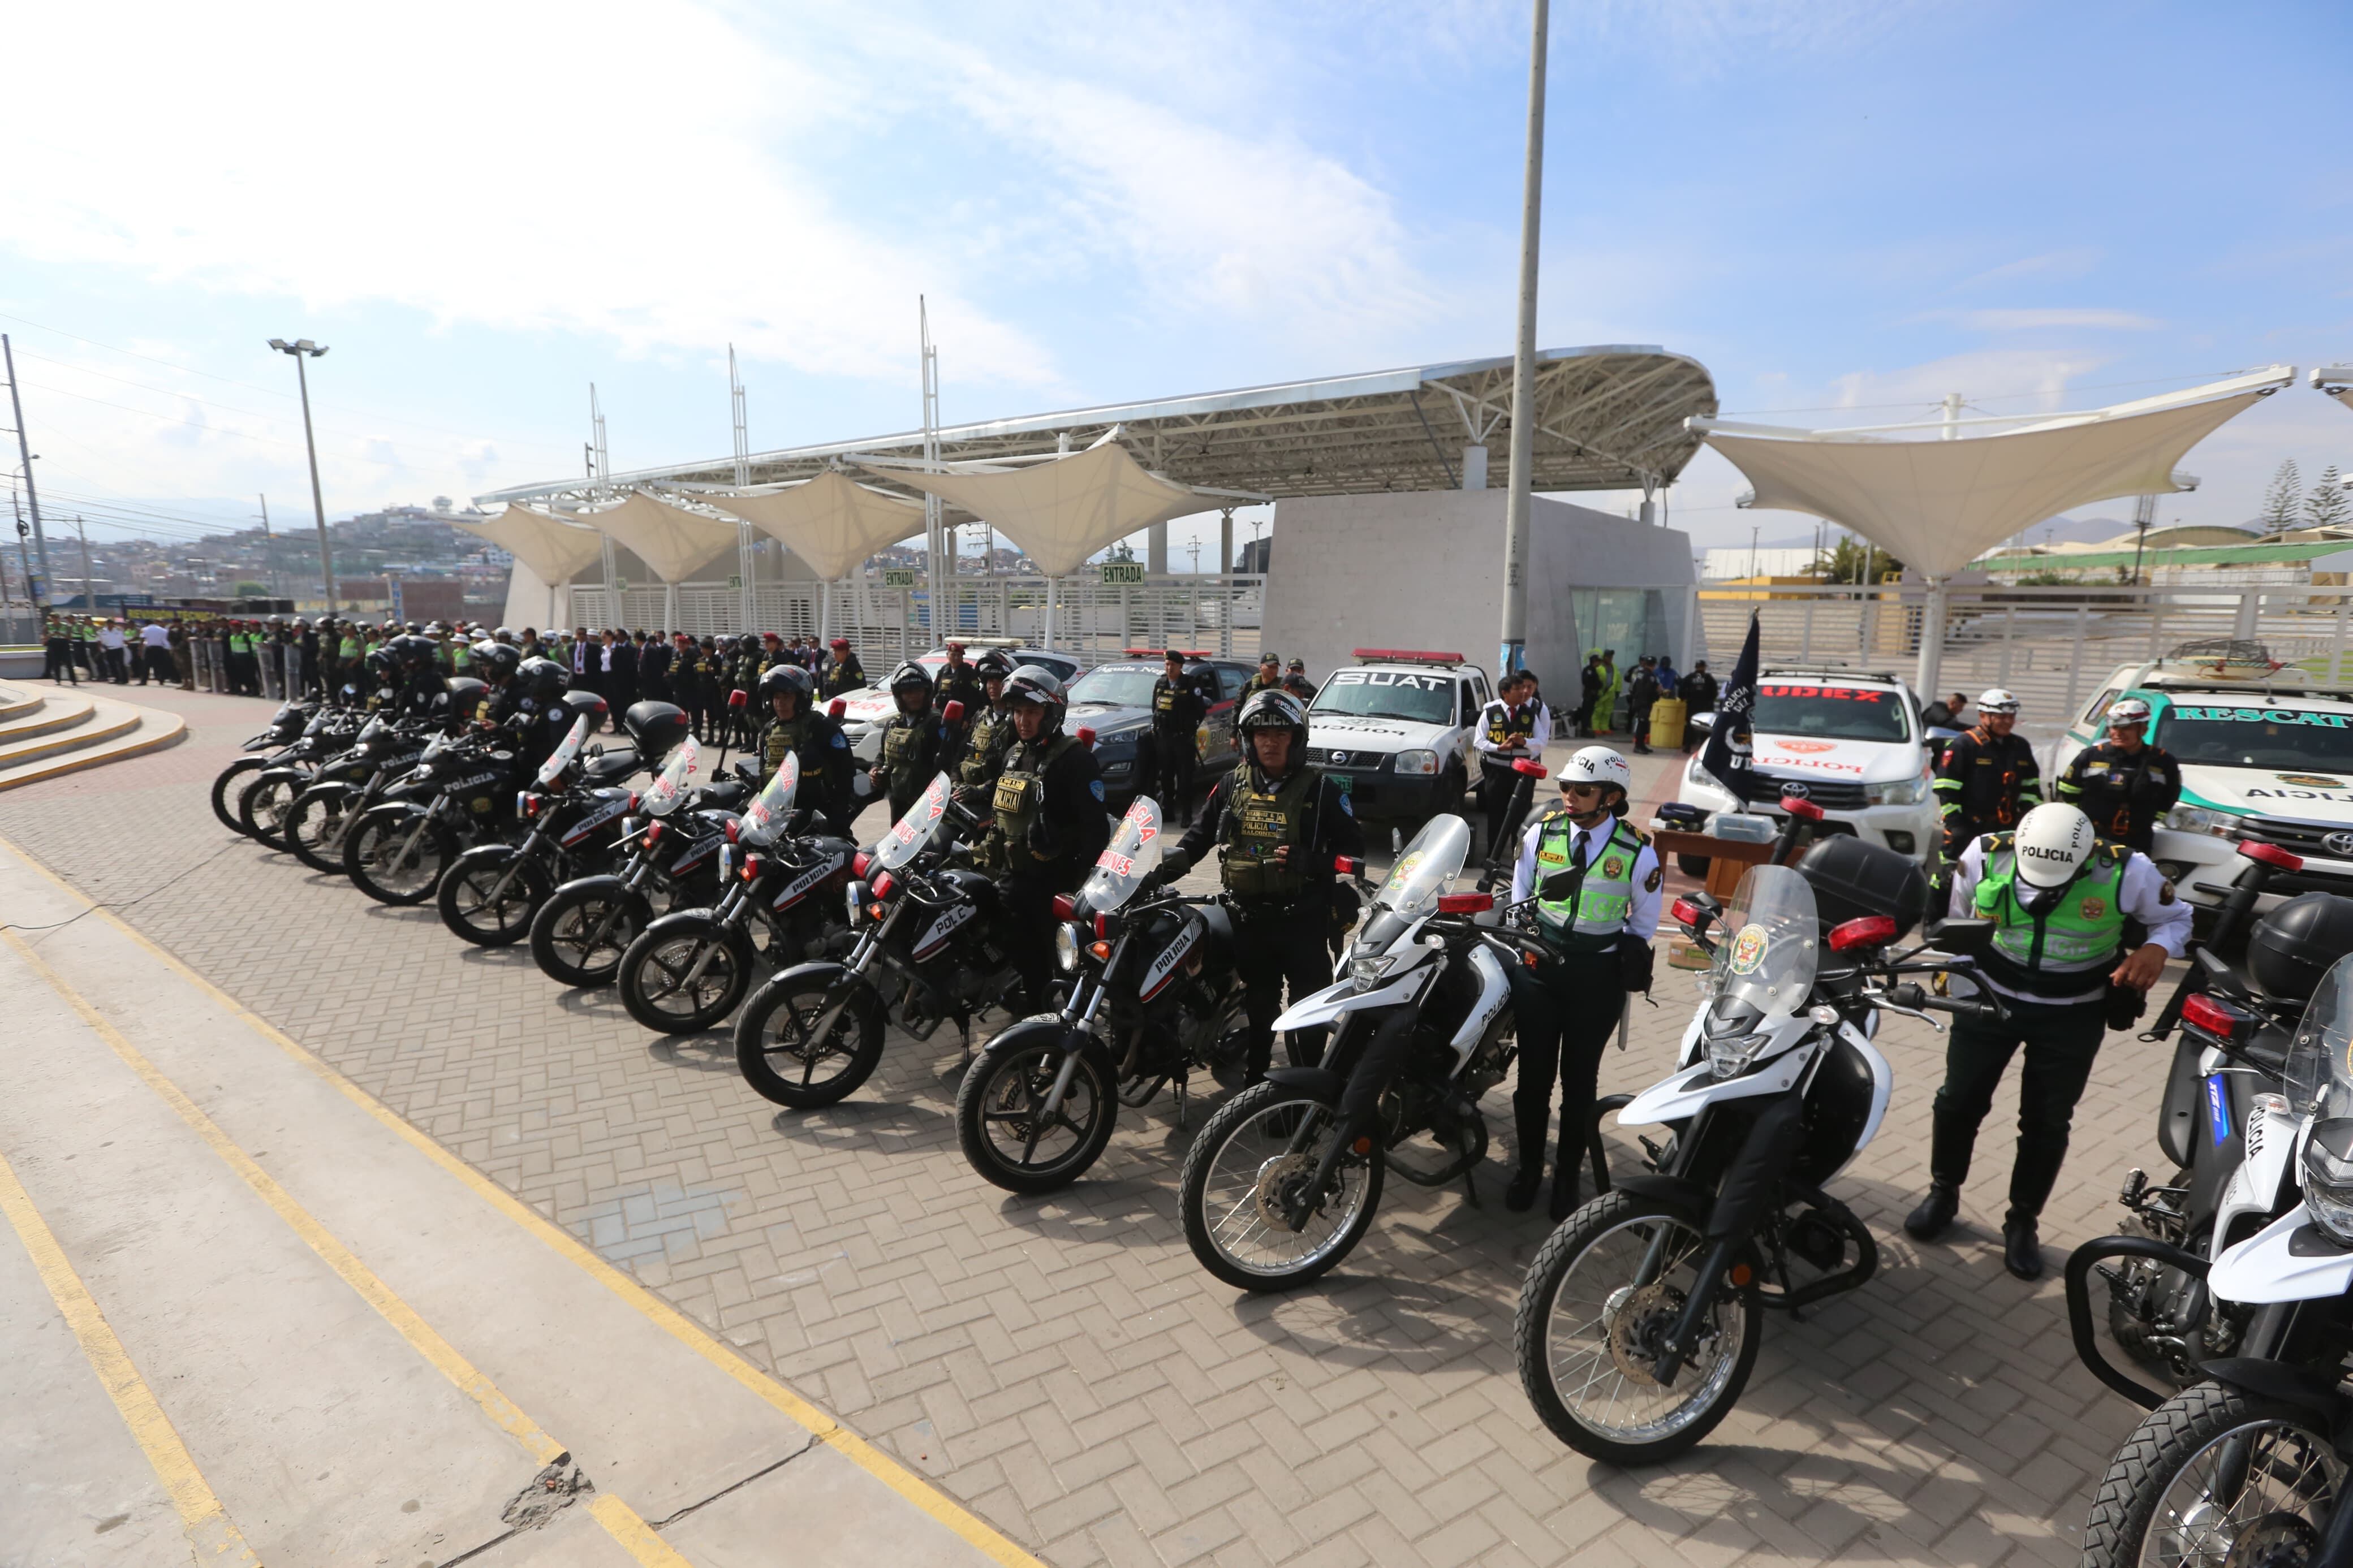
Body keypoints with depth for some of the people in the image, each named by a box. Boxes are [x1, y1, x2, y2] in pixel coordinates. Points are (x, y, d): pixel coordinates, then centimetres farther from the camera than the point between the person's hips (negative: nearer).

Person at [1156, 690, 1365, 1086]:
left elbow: (1353, 846, -4)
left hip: (1303, 918, -3)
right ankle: (1254, 1077, 32)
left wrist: (1309, 863, -20)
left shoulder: (1319, 789, -4)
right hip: (1249, 916, 4)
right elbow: (1200, 834, 13)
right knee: (1257, 1003, 18)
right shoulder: (1232, 785, 7)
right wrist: (1166, 868, -3)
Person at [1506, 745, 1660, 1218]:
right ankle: (1528, 1168, 26)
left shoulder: (1637, 852, -9)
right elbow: (1519, 896, 9)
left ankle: (1568, 1177, 27)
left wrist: (1626, 964, 5)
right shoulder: (1541, 833, -4)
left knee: (1579, 1078, 10)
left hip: (1599, 976, -1)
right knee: (1533, 1073, 8)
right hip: (1537, 965, 2)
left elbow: (1644, 922, 5)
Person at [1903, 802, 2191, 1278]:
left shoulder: (2127, 872, -19)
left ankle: (2023, 1221, 27)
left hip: (2072, 1016, 0)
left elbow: (2176, 914, 1)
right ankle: (1943, 1193, 31)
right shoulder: (1986, 855, -17)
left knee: (2047, 1122, 8)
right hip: (1990, 998, 1)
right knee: (1958, 1101, 8)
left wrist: (2157, 948, -21)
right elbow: (1957, 917, 2)